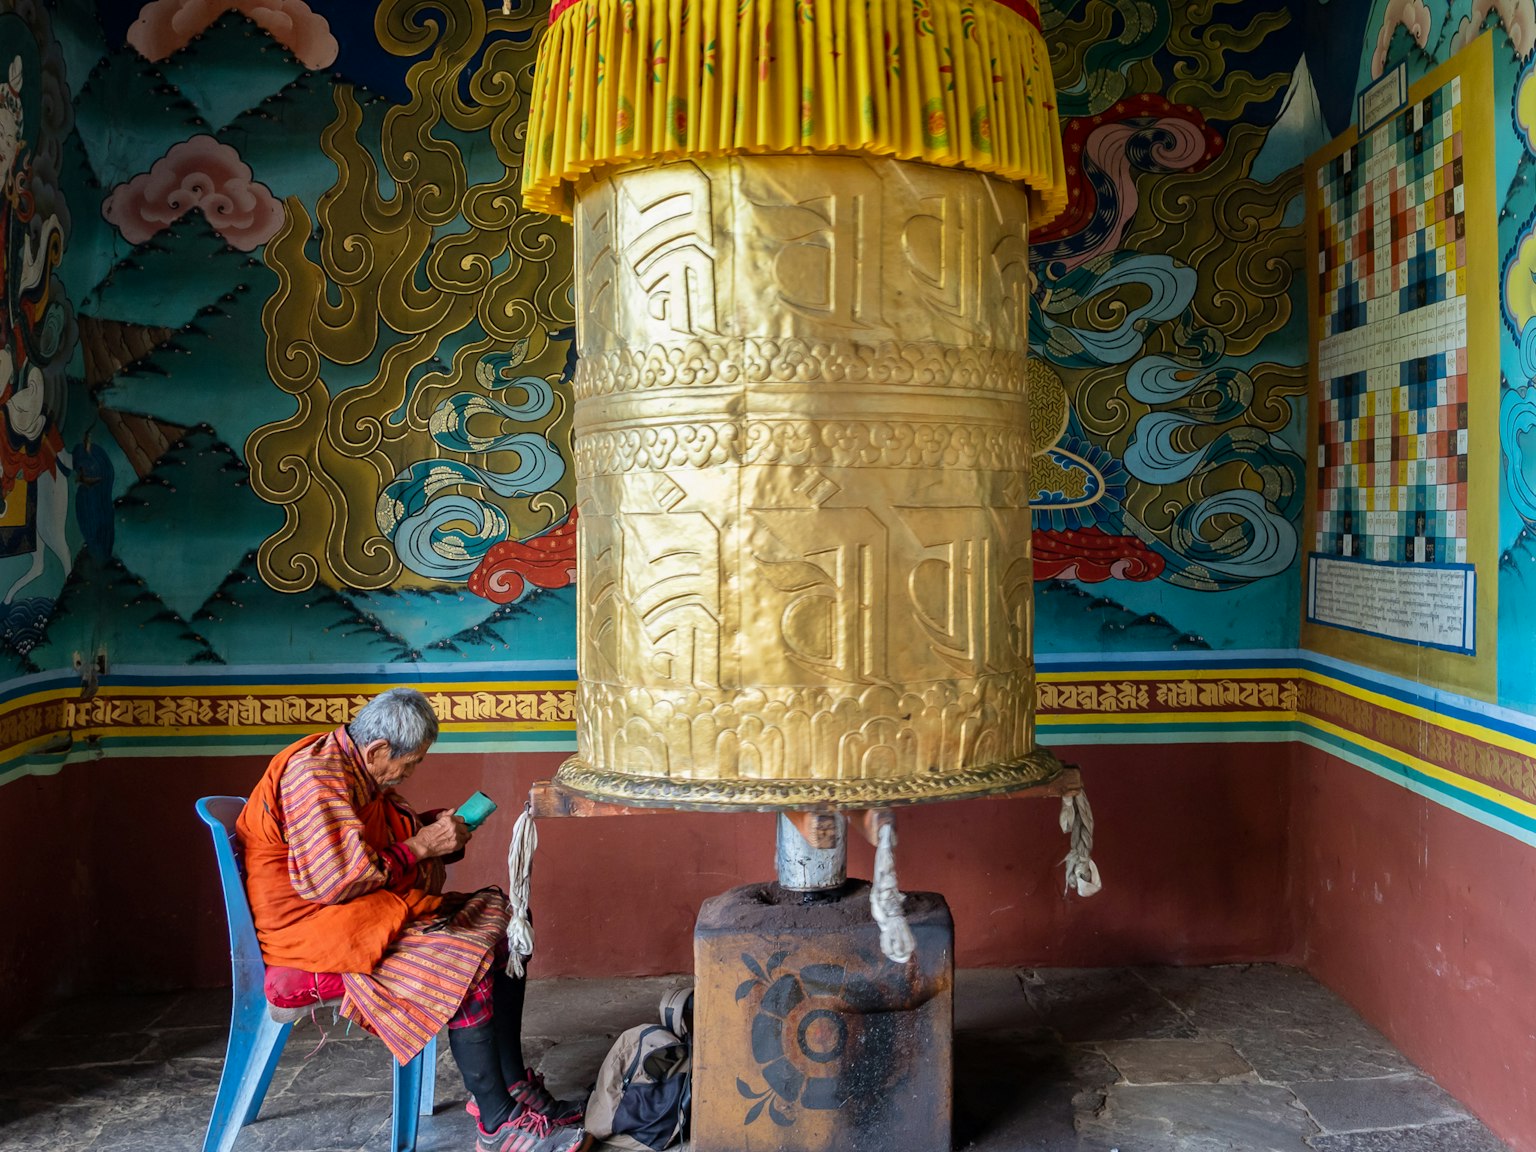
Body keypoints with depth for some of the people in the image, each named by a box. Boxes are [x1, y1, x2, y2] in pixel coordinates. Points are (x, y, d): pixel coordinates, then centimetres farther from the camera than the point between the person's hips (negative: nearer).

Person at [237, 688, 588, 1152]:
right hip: (314, 930, -10)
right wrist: (421, 845, -17)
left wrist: (436, 829, 0)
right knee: (468, 960, -26)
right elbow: (340, 879, -26)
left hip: (370, 910, 11)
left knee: (500, 924, -2)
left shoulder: (357, 769, 11)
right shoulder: (315, 776, -20)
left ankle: (513, 1085, 2)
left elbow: (393, 834, 20)